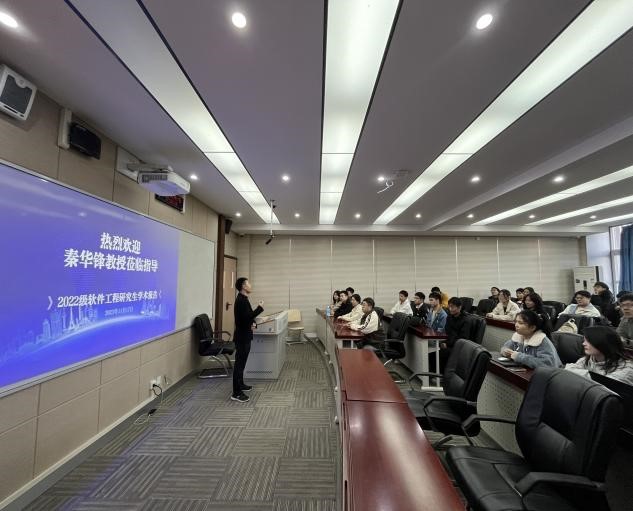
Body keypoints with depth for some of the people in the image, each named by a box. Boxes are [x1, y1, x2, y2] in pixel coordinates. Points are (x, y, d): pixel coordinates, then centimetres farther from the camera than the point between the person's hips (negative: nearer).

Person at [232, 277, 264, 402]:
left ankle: (240, 385, 34)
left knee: (241, 363, 20)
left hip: (244, 336, 10)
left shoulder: (243, 299, 12)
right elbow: (247, 317, -27)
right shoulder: (241, 300, -20)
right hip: (242, 337, -10)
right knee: (239, 364, -4)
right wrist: (260, 308, -18)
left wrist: (252, 323, 0)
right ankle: (236, 393, 3)